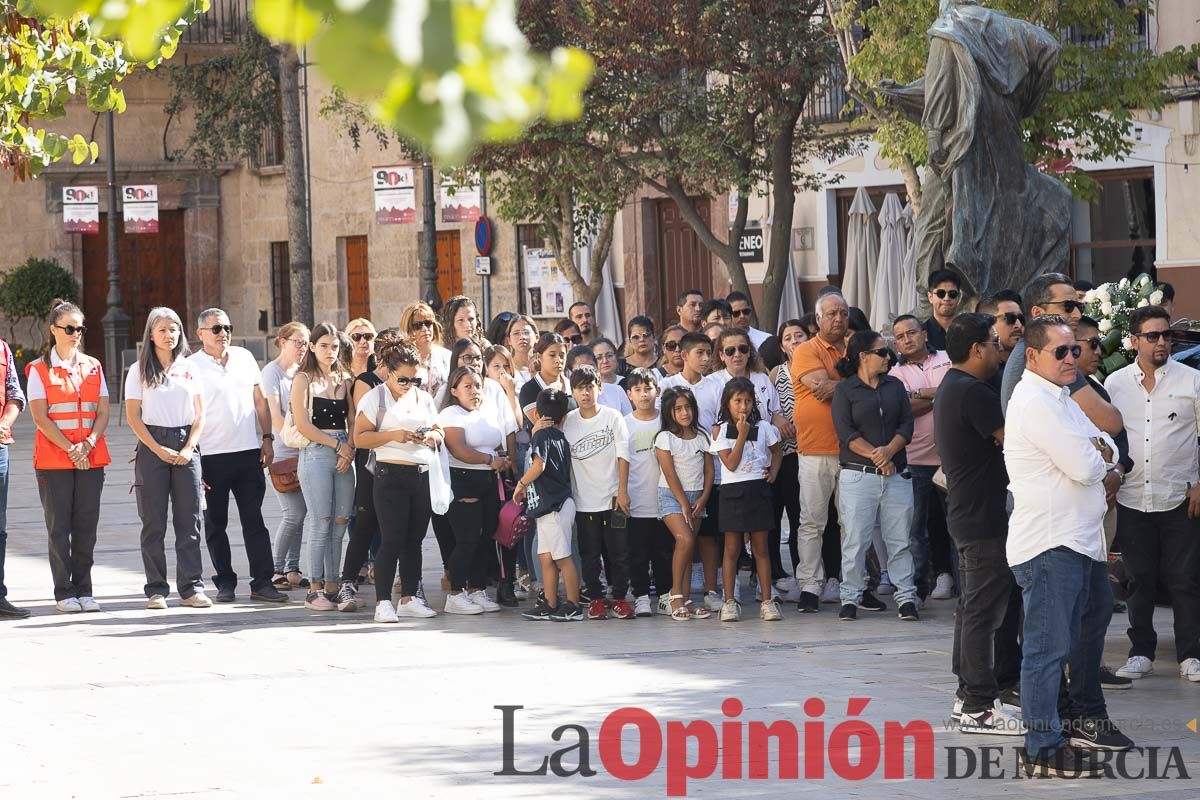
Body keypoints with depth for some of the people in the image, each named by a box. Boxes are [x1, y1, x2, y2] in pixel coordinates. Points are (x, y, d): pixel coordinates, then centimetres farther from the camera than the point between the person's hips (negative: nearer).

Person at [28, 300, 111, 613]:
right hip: (53, 460, -3)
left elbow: (103, 413, 7)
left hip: (91, 458, 4)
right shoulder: (40, 370, -1)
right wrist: (70, 449, -15)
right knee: (59, 527, -2)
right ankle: (64, 594, 3)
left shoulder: (92, 367, 11)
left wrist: (88, 444, -10)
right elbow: (41, 417, -7)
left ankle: (83, 590, 11)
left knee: (86, 526, 4)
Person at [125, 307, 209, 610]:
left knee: (189, 521, 0)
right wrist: (159, 450, -10)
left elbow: (199, 415, 9)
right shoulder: (140, 371, 3)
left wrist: (189, 448, -6)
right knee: (154, 522, -1)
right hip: (152, 446, -2)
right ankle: (156, 589, 3)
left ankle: (191, 587, 3)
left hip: (185, 446, 2)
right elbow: (133, 417, -2)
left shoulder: (189, 369, 9)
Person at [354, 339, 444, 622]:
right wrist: (393, 435, -20)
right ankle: (383, 603, -6)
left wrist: (432, 436, -4)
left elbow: (439, 431, 20)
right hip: (391, 475, -6)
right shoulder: (375, 397, -2)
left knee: (414, 540, 8)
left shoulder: (423, 398, 14)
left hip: (423, 476, 6)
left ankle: (409, 598, 14)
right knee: (392, 541, -9)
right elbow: (360, 438, -8)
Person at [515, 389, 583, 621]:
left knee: (562, 557, -5)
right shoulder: (561, 438, 13)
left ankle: (574, 606, -3)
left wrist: (521, 484, -10)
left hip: (553, 505, -9)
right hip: (553, 505, 9)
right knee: (546, 556, 11)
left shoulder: (542, 435, -11)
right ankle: (550, 605, 13)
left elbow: (539, 465, -23)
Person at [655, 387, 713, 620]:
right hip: (671, 496, -5)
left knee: (688, 548, 2)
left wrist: (702, 499, -4)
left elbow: (709, 470, 8)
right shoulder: (665, 438, -6)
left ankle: (685, 600, 2)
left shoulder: (702, 436, 8)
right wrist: (684, 504, -12)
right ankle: (675, 594, -13)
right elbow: (670, 474, -10)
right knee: (685, 540, -22)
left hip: (696, 497, 5)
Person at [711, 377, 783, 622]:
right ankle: (730, 602, 4)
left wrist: (773, 472, 4)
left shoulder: (763, 427, 6)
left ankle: (767, 602, 4)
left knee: (760, 547, 4)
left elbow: (776, 451, 21)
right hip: (733, 491, -2)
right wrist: (742, 434, -12)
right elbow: (731, 463, -9)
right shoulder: (720, 430, -1)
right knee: (732, 548, 1)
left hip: (758, 490, 2)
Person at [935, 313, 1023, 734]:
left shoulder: (949, 388, 15)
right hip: (984, 518, -11)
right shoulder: (973, 393, -19)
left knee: (974, 607, 17)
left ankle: (970, 693, 23)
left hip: (966, 511, 11)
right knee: (985, 609, -7)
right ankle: (979, 706, -5)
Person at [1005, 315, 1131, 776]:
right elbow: (1084, 467, -21)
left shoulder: (1060, 400, 19)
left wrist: (1097, 454, -6)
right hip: (1049, 545, -11)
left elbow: (1108, 448, 17)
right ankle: (1043, 749, -9)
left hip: (1081, 540, 11)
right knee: (1049, 646, -10)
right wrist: (1099, 457, 2)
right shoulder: (1035, 402, -15)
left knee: (1089, 629, 25)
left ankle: (1086, 718, 40)